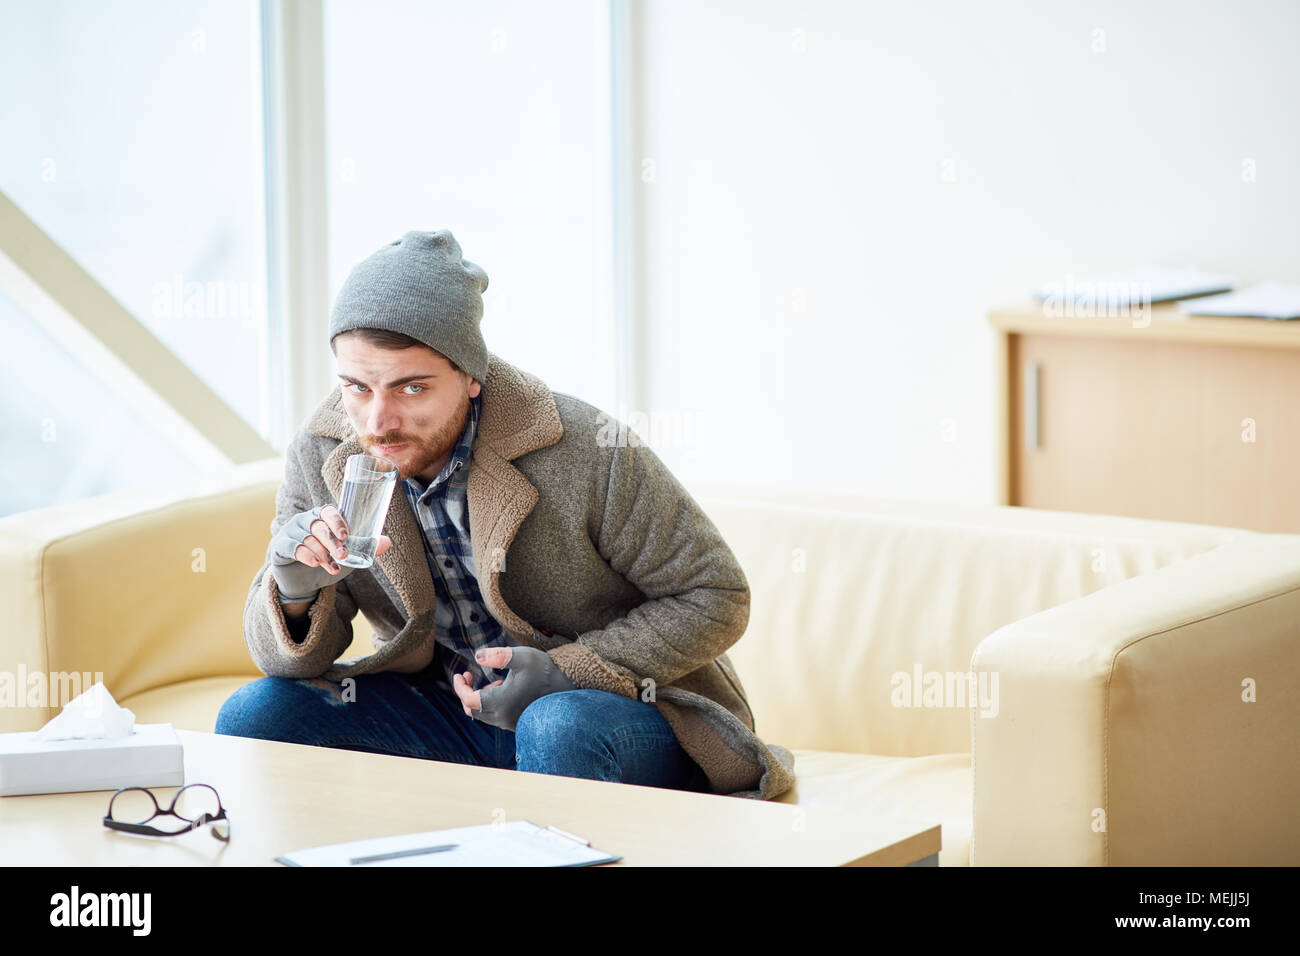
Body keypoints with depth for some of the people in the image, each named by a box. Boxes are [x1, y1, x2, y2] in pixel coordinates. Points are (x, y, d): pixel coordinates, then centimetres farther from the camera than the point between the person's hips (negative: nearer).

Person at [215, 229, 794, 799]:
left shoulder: (591, 453, -24)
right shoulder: (319, 458, -10)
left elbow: (716, 597, -12)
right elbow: (282, 656, -2)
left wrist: (569, 672, -23)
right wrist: (295, 592, -26)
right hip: (443, 708, 4)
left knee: (559, 730, -38)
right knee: (254, 715, -15)